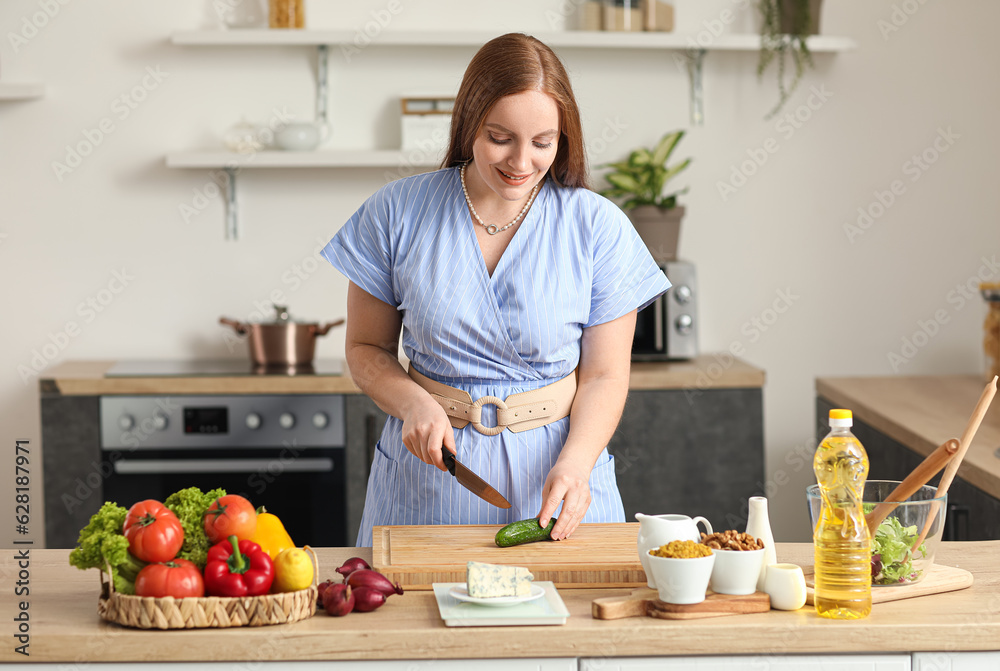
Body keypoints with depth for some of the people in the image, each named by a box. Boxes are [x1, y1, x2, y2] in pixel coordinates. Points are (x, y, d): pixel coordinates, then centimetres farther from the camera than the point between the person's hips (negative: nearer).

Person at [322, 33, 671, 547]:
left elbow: (604, 375, -3)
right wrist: (414, 403, -15)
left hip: (554, 476, 0)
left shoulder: (598, 227, -4)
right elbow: (366, 349, 5)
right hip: (426, 479, 0)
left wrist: (573, 464, -20)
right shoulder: (397, 213, -3)